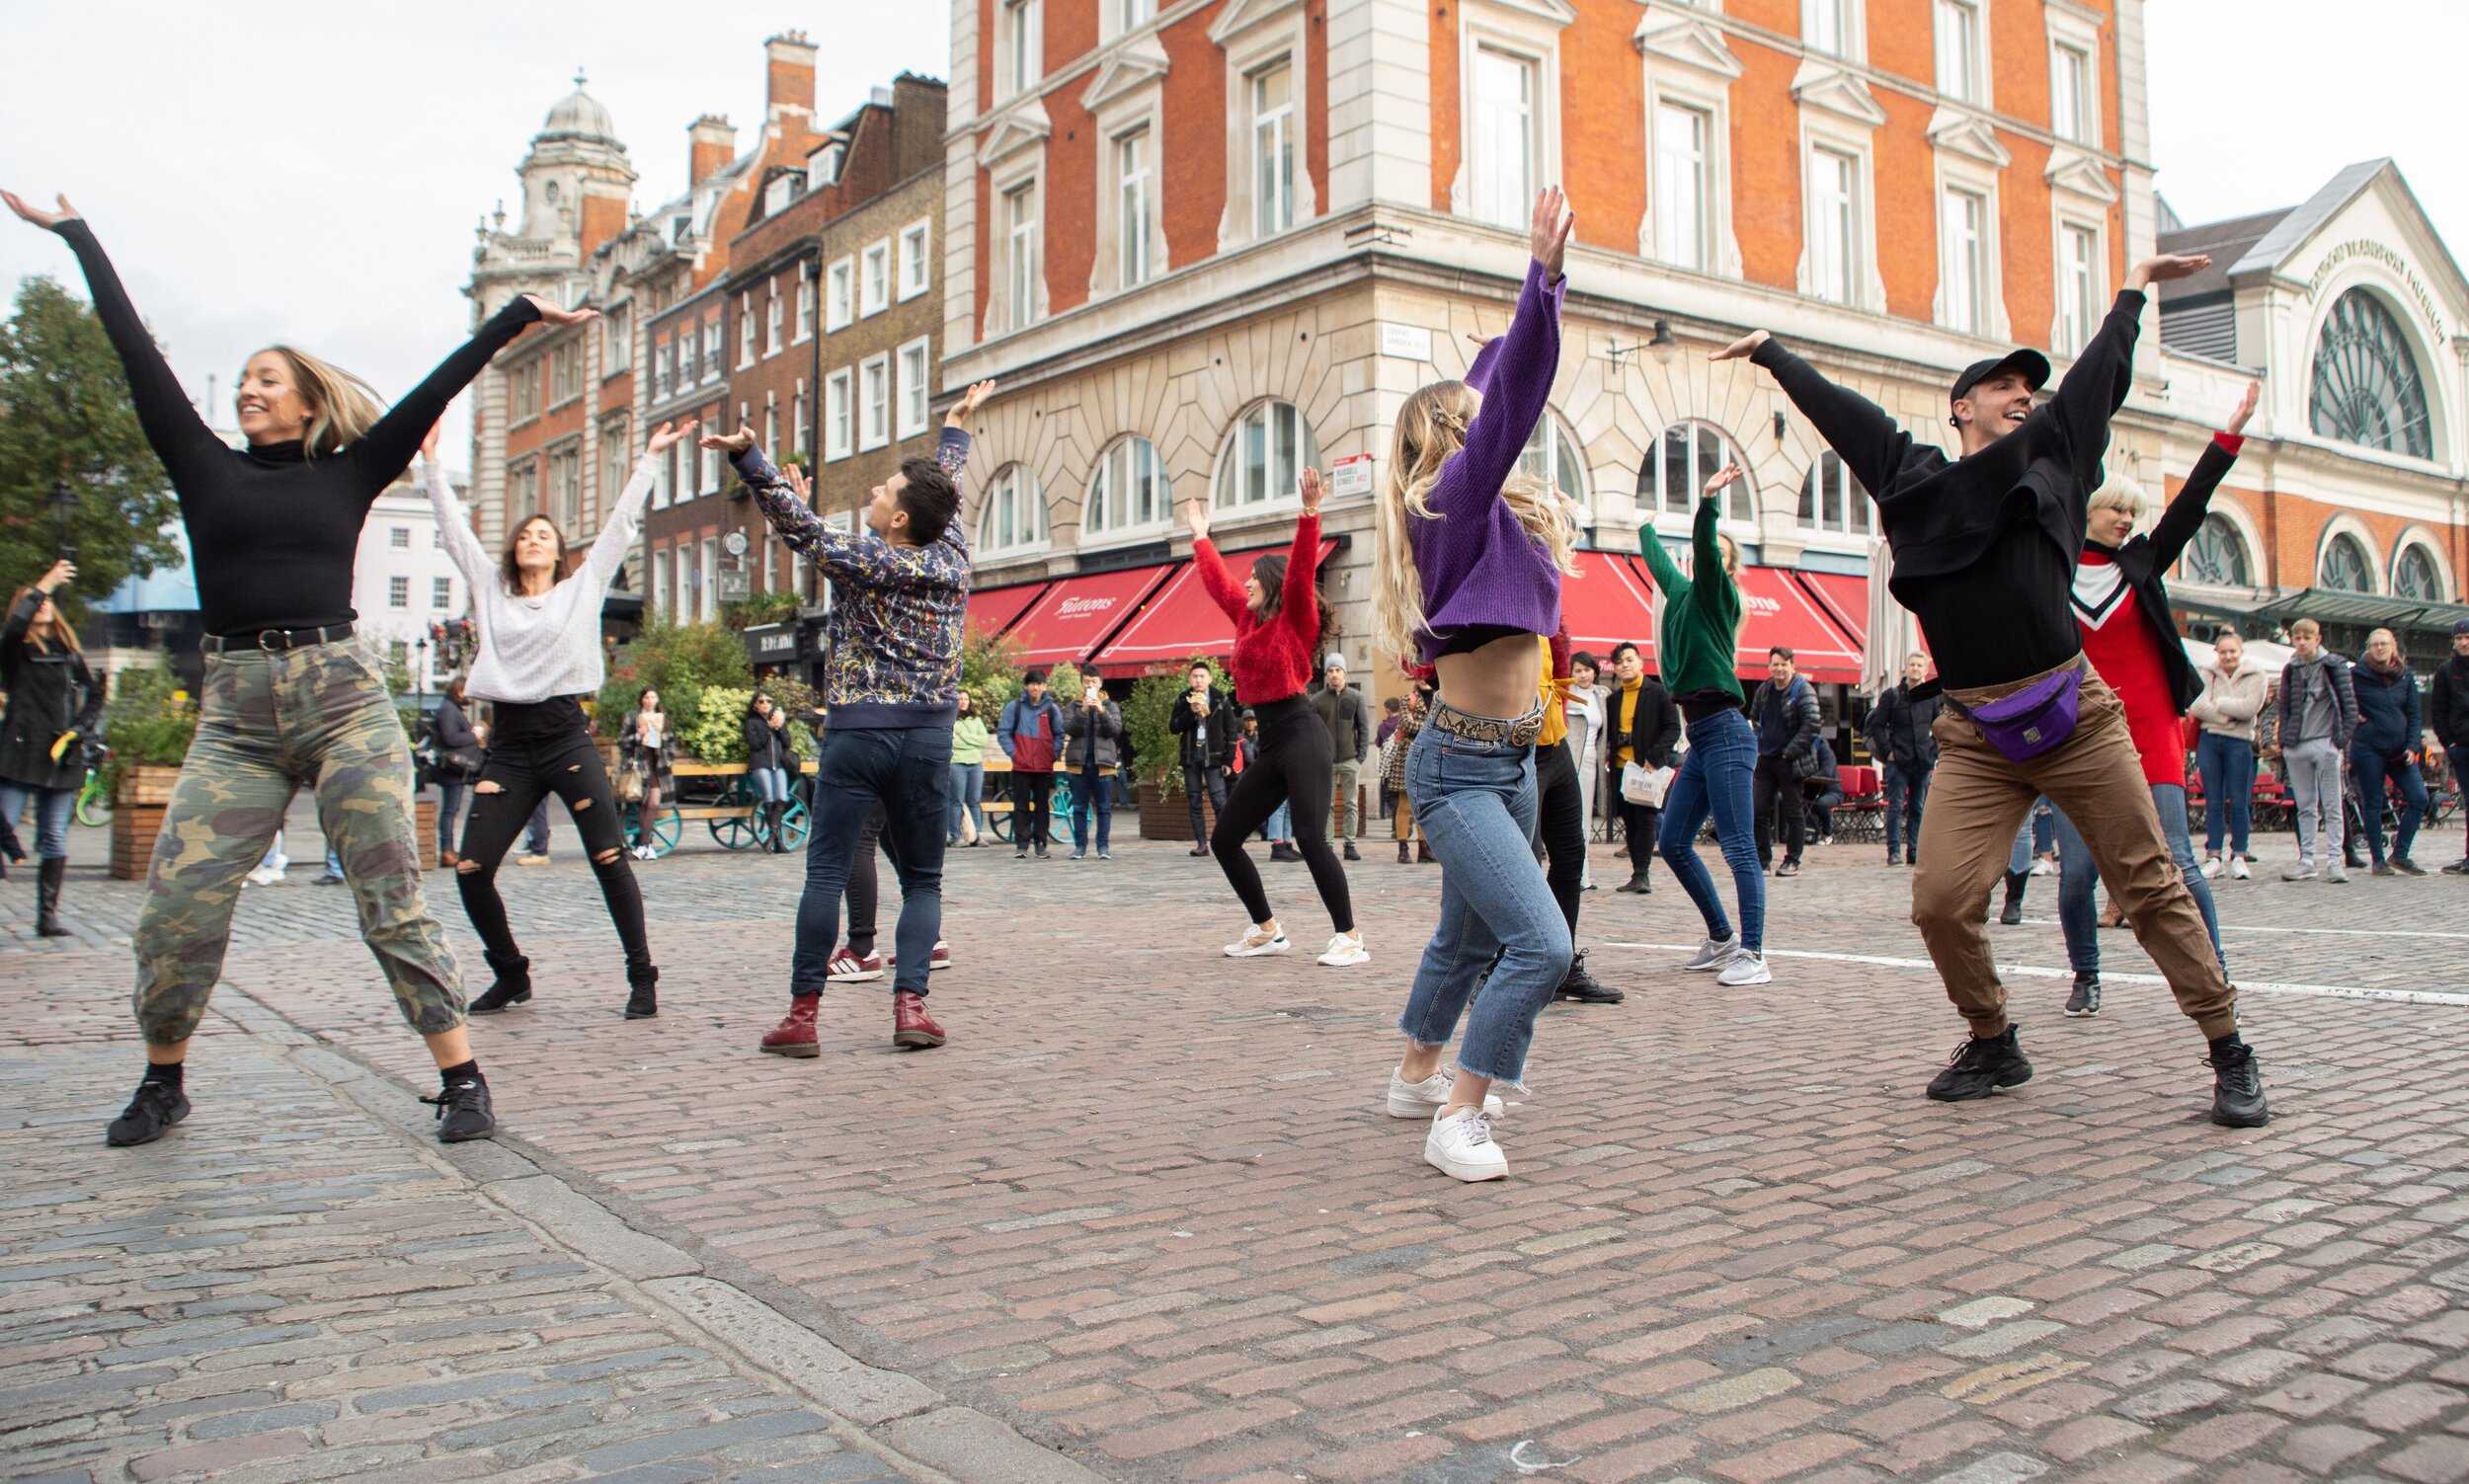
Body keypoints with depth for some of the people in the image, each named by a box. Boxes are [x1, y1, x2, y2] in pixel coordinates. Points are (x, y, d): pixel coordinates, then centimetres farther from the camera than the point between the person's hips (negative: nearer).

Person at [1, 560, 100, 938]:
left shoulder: (69, 650, 14)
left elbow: (94, 695, 14)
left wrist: (79, 730, -1)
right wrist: (44, 585, -17)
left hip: (61, 755, 3)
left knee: (55, 841, 4)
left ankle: (48, 915, 9)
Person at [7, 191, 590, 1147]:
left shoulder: (349, 474, 10)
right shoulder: (207, 469, 14)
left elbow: (438, 388, 8)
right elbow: (138, 354, 16)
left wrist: (520, 315, 7)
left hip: (343, 698, -2)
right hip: (236, 714, 2)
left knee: (392, 900, -6)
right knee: (176, 908, -2)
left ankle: (462, 1083, -3)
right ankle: (162, 1084, 19)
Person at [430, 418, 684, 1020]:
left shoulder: (583, 587, 10)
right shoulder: (491, 589, 16)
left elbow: (621, 523, 10)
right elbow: (455, 529, 17)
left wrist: (651, 458, 11)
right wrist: (430, 461, 16)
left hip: (567, 736, -3)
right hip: (508, 744, 3)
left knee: (610, 861, -7)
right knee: (471, 870, -3)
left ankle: (642, 979, 2)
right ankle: (511, 975, 16)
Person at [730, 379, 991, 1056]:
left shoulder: (864, 560, -5)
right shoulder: (953, 558, 7)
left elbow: (797, 522, -10)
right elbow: (946, 490, 24)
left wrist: (747, 455, -11)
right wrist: (957, 426, 40)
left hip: (858, 732, -3)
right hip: (929, 736, 4)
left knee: (826, 871, 1)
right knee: (922, 879, 11)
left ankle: (802, 1014, 0)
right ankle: (910, 1003, -2)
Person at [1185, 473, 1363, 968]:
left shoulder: (1295, 620, -2)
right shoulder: (1248, 619, 17)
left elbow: (1301, 572, -19)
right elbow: (1218, 582, 31)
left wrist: (1310, 514, -27)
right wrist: (1201, 539, 41)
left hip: (1303, 739, -9)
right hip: (1270, 745, 9)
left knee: (1310, 838, -19)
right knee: (1223, 840, 8)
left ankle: (1350, 937, -11)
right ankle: (1267, 930, 19)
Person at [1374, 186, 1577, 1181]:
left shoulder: (1489, 506, 10)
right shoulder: (1454, 500, -13)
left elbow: (1498, 387, 24)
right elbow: (1510, 405, -27)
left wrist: (1541, 295, 32)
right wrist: (1544, 278, -33)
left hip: (1508, 760, 10)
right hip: (1461, 766, -10)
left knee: (1468, 937, 23)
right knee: (1539, 944, -19)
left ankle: (1416, 1076, 41)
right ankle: (1459, 1122, -9)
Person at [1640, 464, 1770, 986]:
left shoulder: (1715, 595, -2)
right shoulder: (1680, 592, 17)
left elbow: (1706, 552, -22)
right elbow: (1657, 558, 38)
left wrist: (1709, 501, -34)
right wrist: (1645, 529, 53)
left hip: (1725, 731, -9)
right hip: (1700, 737, 9)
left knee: (1738, 847, -10)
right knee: (1673, 843, 11)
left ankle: (1753, 956, -9)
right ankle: (1722, 938, 22)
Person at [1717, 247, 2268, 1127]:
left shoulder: (2051, 457, 14)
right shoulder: (1913, 479, 13)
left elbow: (2098, 373, 28)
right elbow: (1835, 409, 22)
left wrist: (2135, 287, 40)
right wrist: (1770, 350, 31)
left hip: (2077, 719, 0)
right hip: (1977, 738, 0)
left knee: (2151, 887, 1)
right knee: (1941, 900, -10)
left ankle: (2230, 1054, 12)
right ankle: (1994, 1046, 14)